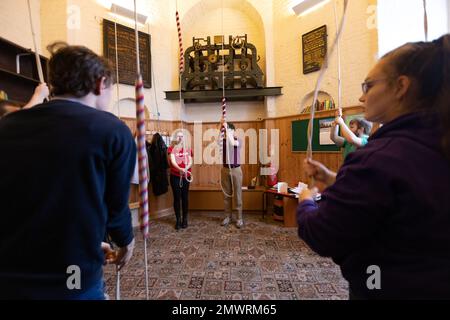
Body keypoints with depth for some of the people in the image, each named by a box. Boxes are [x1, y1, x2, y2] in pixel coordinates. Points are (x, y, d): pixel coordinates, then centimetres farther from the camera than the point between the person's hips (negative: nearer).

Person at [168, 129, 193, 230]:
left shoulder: (188, 149, 7)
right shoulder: (171, 148, -1)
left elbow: (190, 161, -1)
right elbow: (172, 161, -16)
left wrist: (186, 168, -22)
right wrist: (179, 168, -34)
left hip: (186, 176, 2)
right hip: (175, 176, -2)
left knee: (185, 197, 6)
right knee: (177, 197, 3)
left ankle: (185, 219, 18)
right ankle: (178, 220, 15)